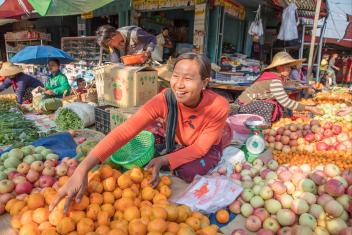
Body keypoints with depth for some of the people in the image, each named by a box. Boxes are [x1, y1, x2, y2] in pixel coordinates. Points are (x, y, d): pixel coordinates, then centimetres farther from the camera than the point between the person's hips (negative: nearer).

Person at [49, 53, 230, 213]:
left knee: (188, 171, -30)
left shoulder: (219, 107, -32)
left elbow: (201, 147, -22)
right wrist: (83, 169, -54)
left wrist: (163, 161, -37)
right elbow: (125, 130, -42)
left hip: (208, 149, -2)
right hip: (178, 146, 3)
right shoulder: (164, 100, -32)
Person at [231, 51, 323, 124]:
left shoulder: (274, 76, 4)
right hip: (244, 106, -9)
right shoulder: (274, 81, -23)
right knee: (269, 106, -26)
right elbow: (285, 102, -26)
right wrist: (308, 108, -22)